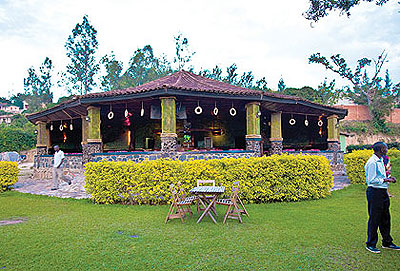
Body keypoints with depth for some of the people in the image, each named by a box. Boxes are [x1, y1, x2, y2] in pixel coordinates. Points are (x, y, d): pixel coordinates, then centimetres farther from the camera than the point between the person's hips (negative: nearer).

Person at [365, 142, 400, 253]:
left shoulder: (380, 160, 14)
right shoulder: (372, 162, -18)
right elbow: (372, 180, -20)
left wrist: (388, 178, 7)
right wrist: (386, 180, -15)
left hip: (383, 192, 10)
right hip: (374, 192, -10)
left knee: (385, 218, 17)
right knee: (374, 219, -1)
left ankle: (387, 242, 30)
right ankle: (370, 244, 11)